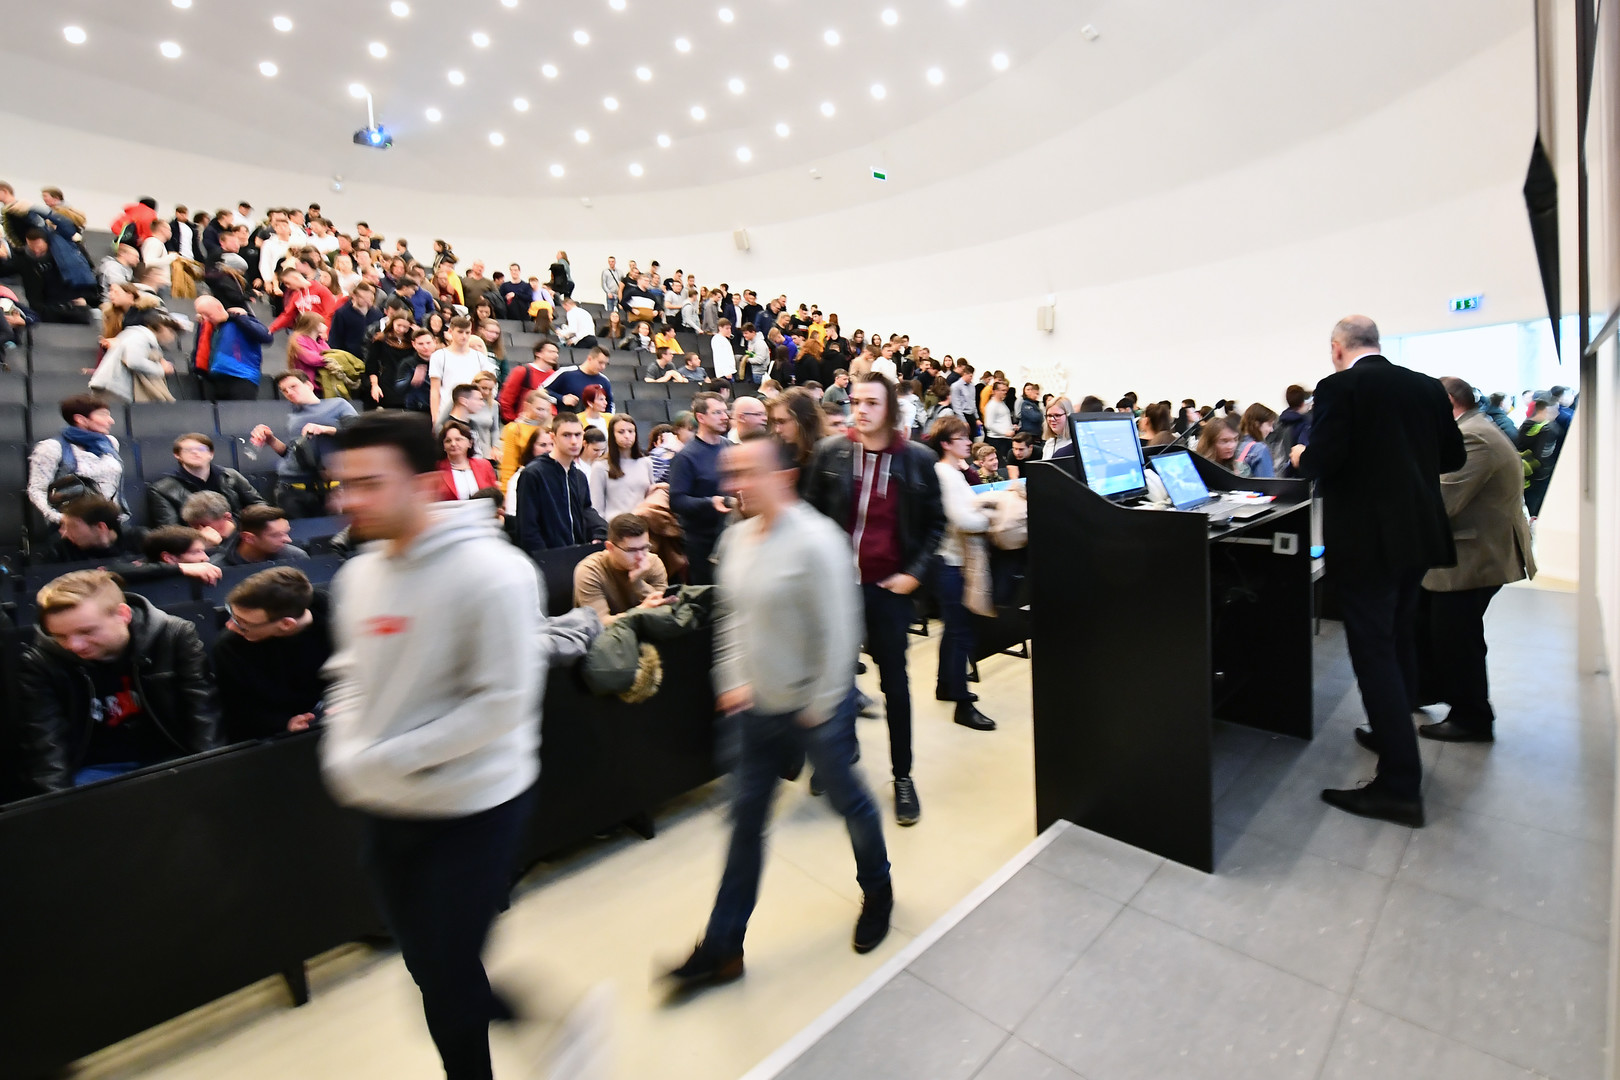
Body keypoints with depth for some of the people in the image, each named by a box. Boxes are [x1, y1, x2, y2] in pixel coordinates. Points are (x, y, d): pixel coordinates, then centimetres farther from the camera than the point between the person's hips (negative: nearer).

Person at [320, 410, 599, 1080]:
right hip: (382, 811, 7)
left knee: (446, 982, 10)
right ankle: (497, 1007, 50)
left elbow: (503, 701, -23)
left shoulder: (491, 571, -22)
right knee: (429, 967, 23)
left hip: (472, 808, -7)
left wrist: (385, 759, -20)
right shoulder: (357, 575, 1)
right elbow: (350, 671, 13)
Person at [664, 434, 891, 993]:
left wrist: (820, 706, -15)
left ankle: (877, 890, 48)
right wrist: (732, 680, 6)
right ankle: (722, 947, 31)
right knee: (746, 817, 14)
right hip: (758, 706, 6)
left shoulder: (815, 540, -22)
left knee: (849, 801, 17)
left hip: (815, 708, -6)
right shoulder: (736, 537, 1)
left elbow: (837, 631, -20)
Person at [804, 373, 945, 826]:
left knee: (894, 678, 9)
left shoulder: (917, 459, -3)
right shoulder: (830, 452, -1)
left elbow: (935, 522, 4)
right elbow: (812, 512, 5)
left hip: (888, 585, -1)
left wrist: (915, 571, -5)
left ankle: (903, 776, 24)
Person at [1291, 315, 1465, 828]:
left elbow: (1323, 462, -21)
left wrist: (1301, 456, 1)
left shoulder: (1339, 387, -12)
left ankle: (1400, 785, 1)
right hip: (1419, 531, 8)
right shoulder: (1426, 386, 9)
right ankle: (1395, 735, 39)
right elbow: (1453, 456, 14)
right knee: (1398, 636, 23)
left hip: (1366, 538, -7)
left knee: (1374, 653, -3)